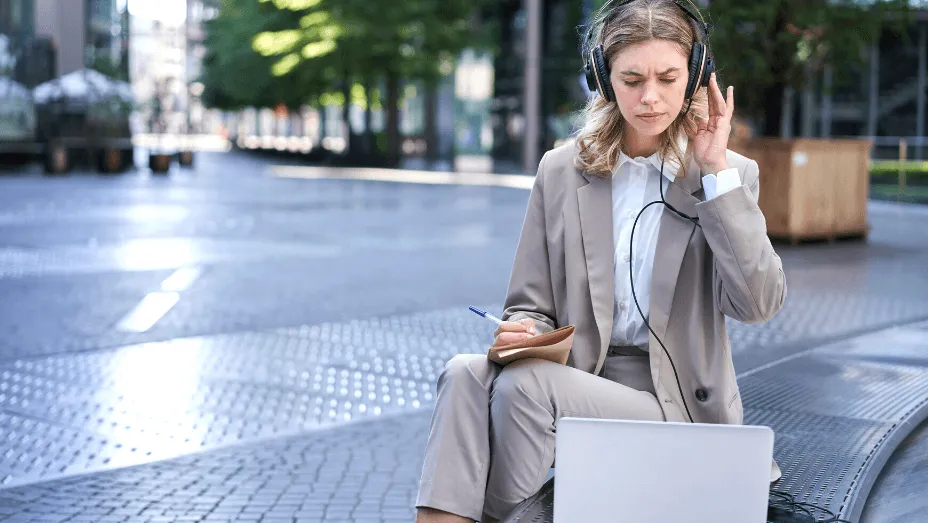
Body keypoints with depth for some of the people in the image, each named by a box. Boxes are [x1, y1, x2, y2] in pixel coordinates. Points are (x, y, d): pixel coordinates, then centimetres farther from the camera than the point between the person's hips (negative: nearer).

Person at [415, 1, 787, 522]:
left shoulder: (731, 175, 4)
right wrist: (523, 332, -13)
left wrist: (716, 170, -12)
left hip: (675, 402, -2)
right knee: (466, 373, -28)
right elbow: (532, 305, 13)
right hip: (576, 386, 3)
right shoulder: (561, 171, 10)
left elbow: (758, 303, -11)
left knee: (524, 383, -28)